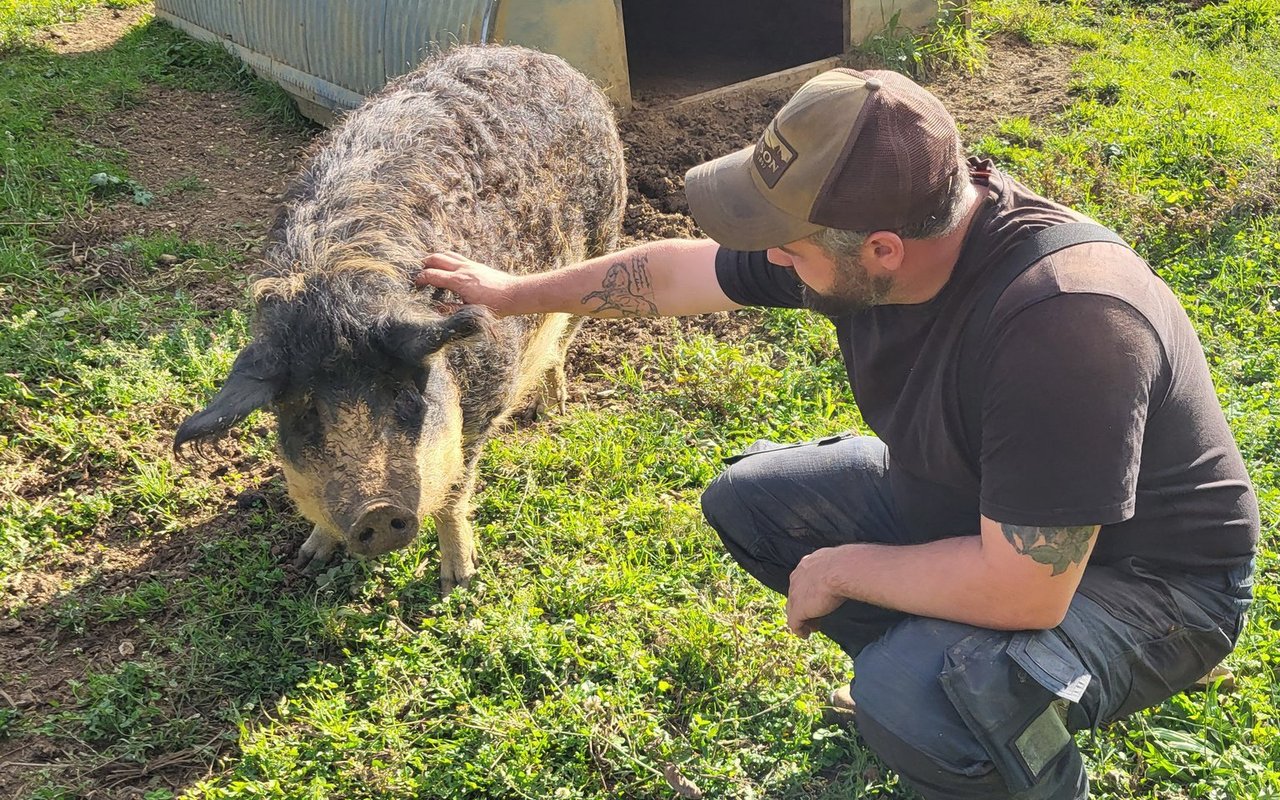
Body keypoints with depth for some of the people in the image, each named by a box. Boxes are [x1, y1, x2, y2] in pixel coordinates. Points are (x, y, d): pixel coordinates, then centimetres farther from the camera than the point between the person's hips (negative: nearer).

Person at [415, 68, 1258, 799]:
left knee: (905, 696, -32)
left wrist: (838, 571, -23)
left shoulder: (1062, 323, -40)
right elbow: (674, 270, 0)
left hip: (1143, 573, -7)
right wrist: (516, 293, 12)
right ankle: (931, 668, 15)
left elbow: (1021, 590, -38)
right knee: (746, 499, 3)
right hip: (968, 498, 7)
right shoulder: (855, 228, -15)